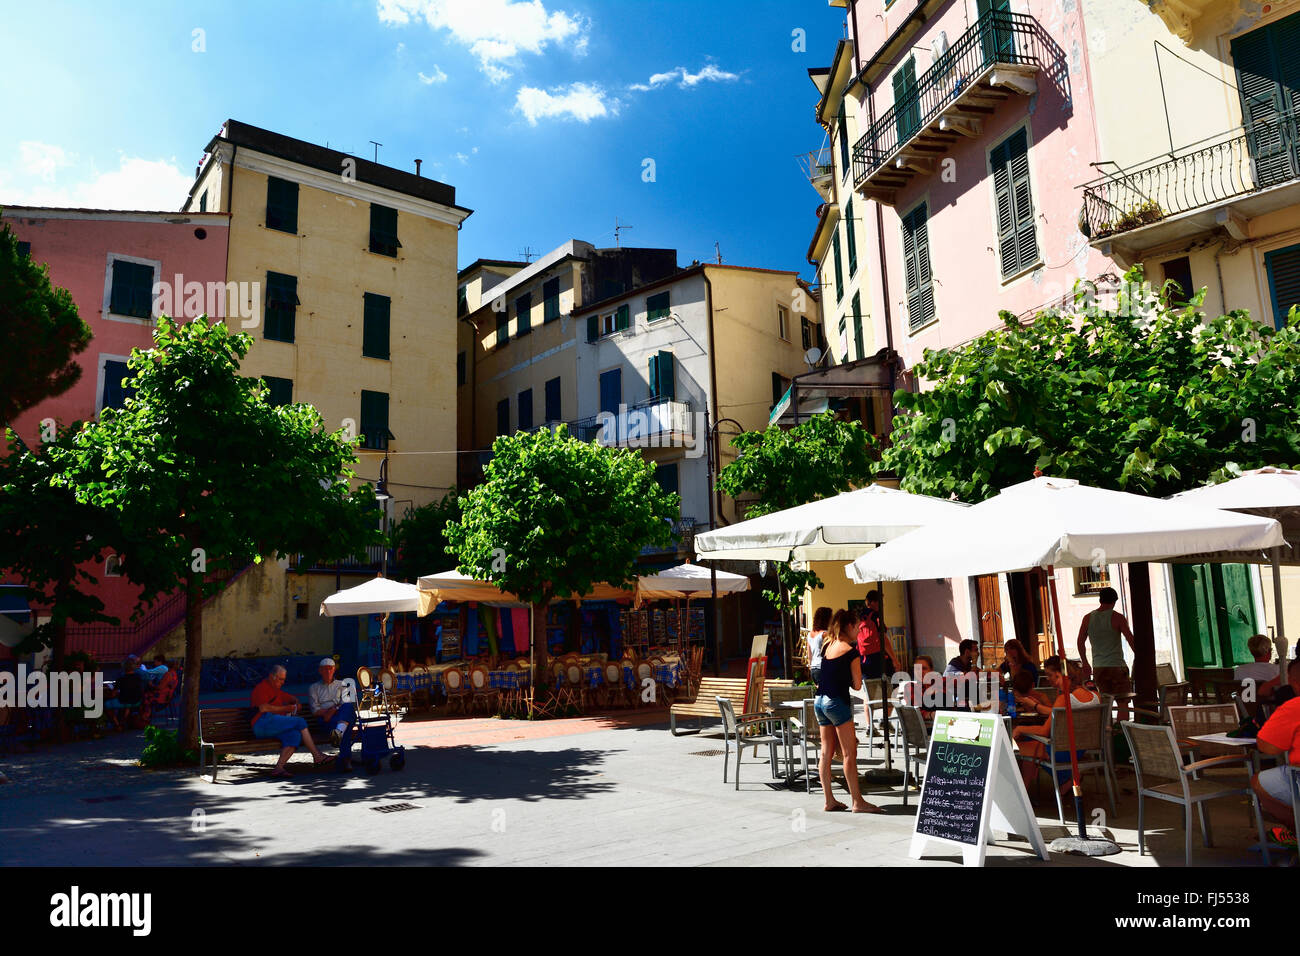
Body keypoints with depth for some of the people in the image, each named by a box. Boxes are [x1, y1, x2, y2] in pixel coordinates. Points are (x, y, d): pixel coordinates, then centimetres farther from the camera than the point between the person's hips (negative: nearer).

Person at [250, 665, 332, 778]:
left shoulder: (277, 690, 31)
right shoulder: (261, 688, 3)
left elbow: (292, 698, 42)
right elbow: (263, 708, -13)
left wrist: (296, 702, 17)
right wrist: (285, 708, -8)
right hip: (263, 723, -8)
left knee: (295, 735, -25)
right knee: (300, 722, -20)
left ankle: (279, 768, -37)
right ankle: (317, 756, -19)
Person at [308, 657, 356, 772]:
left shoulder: (341, 685, 29)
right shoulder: (313, 688, 26)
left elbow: (346, 703, 10)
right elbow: (315, 710, 11)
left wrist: (334, 710, -11)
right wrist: (327, 711, -9)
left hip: (345, 715, 1)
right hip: (326, 720, -1)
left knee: (348, 706, -39)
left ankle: (339, 732, -66)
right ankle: (346, 758, -55)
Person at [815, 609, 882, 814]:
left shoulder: (827, 645, 10)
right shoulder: (851, 651, -9)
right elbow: (857, 685, -5)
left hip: (819, 700, 8)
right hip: (837, 702, -8)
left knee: (826, 752, 10)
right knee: (850, 753, -2)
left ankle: (829, 800, 13)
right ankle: (857, 801, -1)